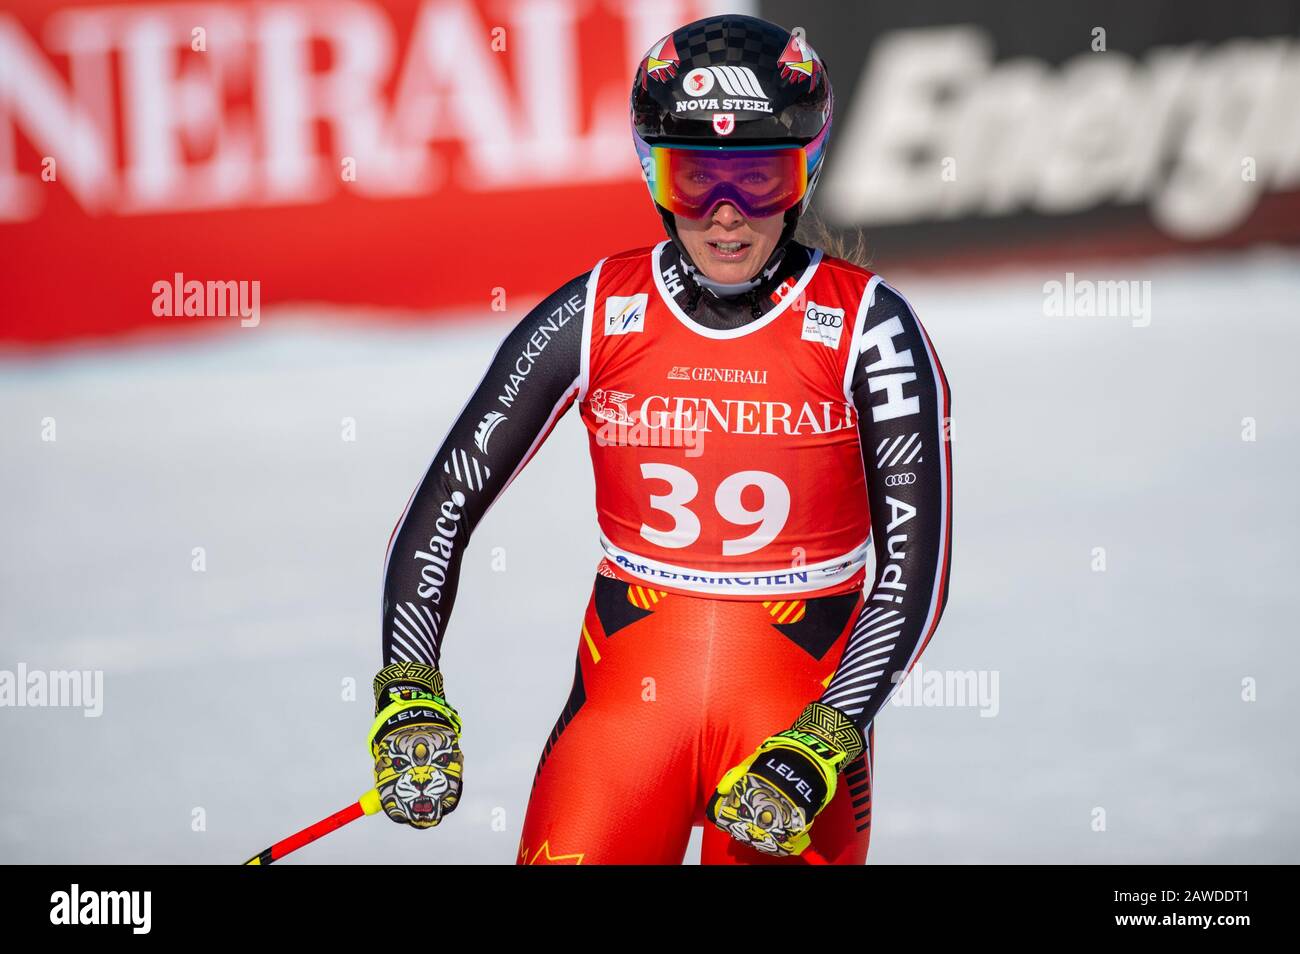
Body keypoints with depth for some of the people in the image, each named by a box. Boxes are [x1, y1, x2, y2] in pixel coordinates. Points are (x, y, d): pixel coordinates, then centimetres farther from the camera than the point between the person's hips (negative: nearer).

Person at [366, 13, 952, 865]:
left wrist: (814, 755, -19)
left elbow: (915, 571, -9)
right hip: (627, 691, 1)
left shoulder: (865, 330, -7)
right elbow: (445, 507, 1)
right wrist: (409, 697, -12)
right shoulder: (594, 319, -2)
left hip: (803, 707, -1)